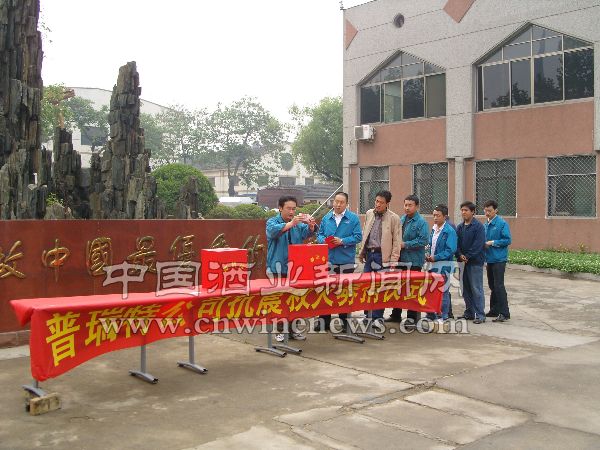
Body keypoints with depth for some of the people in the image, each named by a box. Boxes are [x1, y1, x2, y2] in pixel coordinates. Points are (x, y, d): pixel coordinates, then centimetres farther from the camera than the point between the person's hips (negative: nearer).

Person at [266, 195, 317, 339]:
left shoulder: (298, 224, 12)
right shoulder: (272, 222, -2)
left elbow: (306, 232, -7)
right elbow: (274, 231, -25)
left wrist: (311, 226, -30)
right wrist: (291, 223, -39)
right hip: (277, 269, -4)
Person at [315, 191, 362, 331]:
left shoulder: (353, 218, 0)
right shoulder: (326, 218, 10)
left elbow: (358, 236, -5)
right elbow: (319, 235, 13)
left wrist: (342, 241, -16)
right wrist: (324, 241, -9)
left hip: (346, 261, -2)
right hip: (328, 260, 3)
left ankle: (345, 320, 16)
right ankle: (324, 321, 10)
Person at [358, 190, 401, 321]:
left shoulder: (394, 218, -6)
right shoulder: (369, 214, 9)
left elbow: (396, 241, -6)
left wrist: (393, 260, -9)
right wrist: (362, 252, 15)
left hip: (382, 256, -5)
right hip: (369, 254, 5)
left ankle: (378, 317, 9)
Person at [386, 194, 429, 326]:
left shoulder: (421, 222, -9)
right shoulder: (401, 220, 12)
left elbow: (424, 240, -18)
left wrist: (405, 245, -18)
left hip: (414, 262, -7)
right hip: (400, 260, 7)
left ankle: (412, 317, 11)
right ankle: (396, 315, 23)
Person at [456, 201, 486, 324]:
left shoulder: (478, 226, -7)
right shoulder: (460, 227, 13)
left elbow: (478, 244, -14)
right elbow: (457, 243, 10)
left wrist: (468, 256, -16)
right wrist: (460, 255, -7)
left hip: (475, 262, -7)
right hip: (463, 262, 7)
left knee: (476, 289, -6)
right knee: (466, 289, 12)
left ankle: (480, 315, -2)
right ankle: (469, 312, 21)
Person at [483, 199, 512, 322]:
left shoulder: (502, 223, -11)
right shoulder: (485, 224, 11)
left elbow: (508, 240, -15)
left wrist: (493, 242, -17)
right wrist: (484, 244, 1)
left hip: (499, 259, -8)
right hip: (490, 259, 8)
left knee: (499, 286, -9)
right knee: (492, 286, 14)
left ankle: (504, 313, -6)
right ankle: (494, 311, 24)